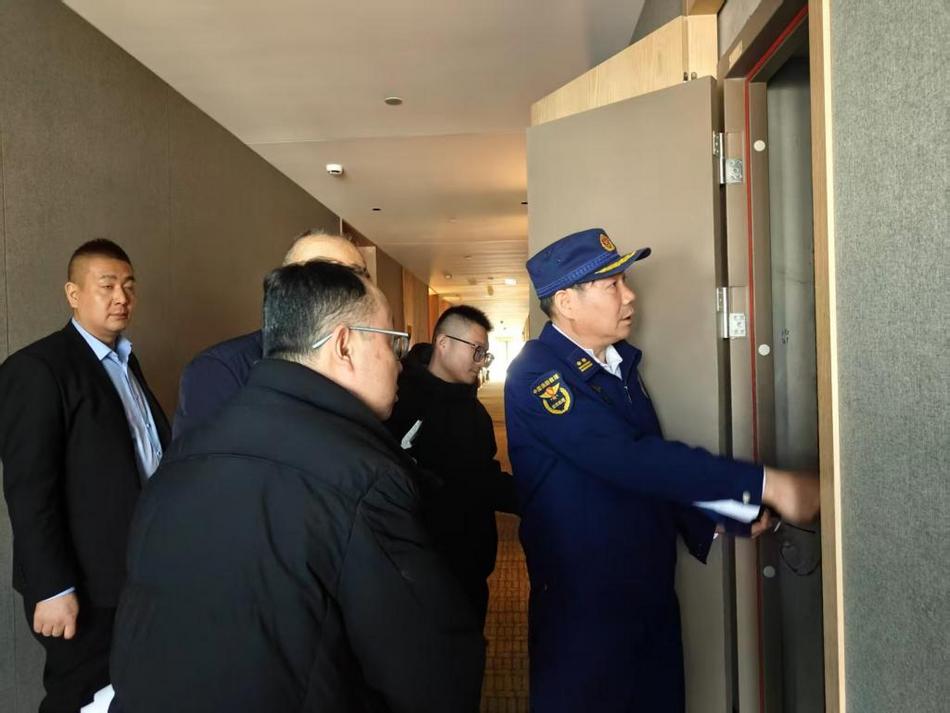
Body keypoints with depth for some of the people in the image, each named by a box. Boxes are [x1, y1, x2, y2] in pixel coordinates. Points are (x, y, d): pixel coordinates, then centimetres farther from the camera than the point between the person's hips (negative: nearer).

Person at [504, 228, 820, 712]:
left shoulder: (618, 362, 7)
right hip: (583, 603, -7)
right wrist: (763, 484, -26)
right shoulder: (537, 376, -20)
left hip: (651, 592, 7)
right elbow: (626, 459, -29)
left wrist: (715, 517, 0)